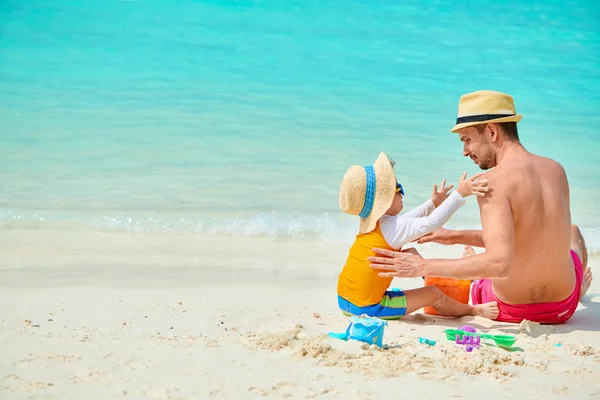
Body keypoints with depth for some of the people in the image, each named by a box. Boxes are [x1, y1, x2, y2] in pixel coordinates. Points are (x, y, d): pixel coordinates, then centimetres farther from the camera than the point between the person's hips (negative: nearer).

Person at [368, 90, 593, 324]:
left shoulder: (494, 181, -26)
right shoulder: (556, 170, -6)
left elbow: (499, 263, -34)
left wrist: (422, 267, -29)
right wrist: (458, 237, 11)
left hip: (510, 310, -4)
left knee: (470, 255, 33)